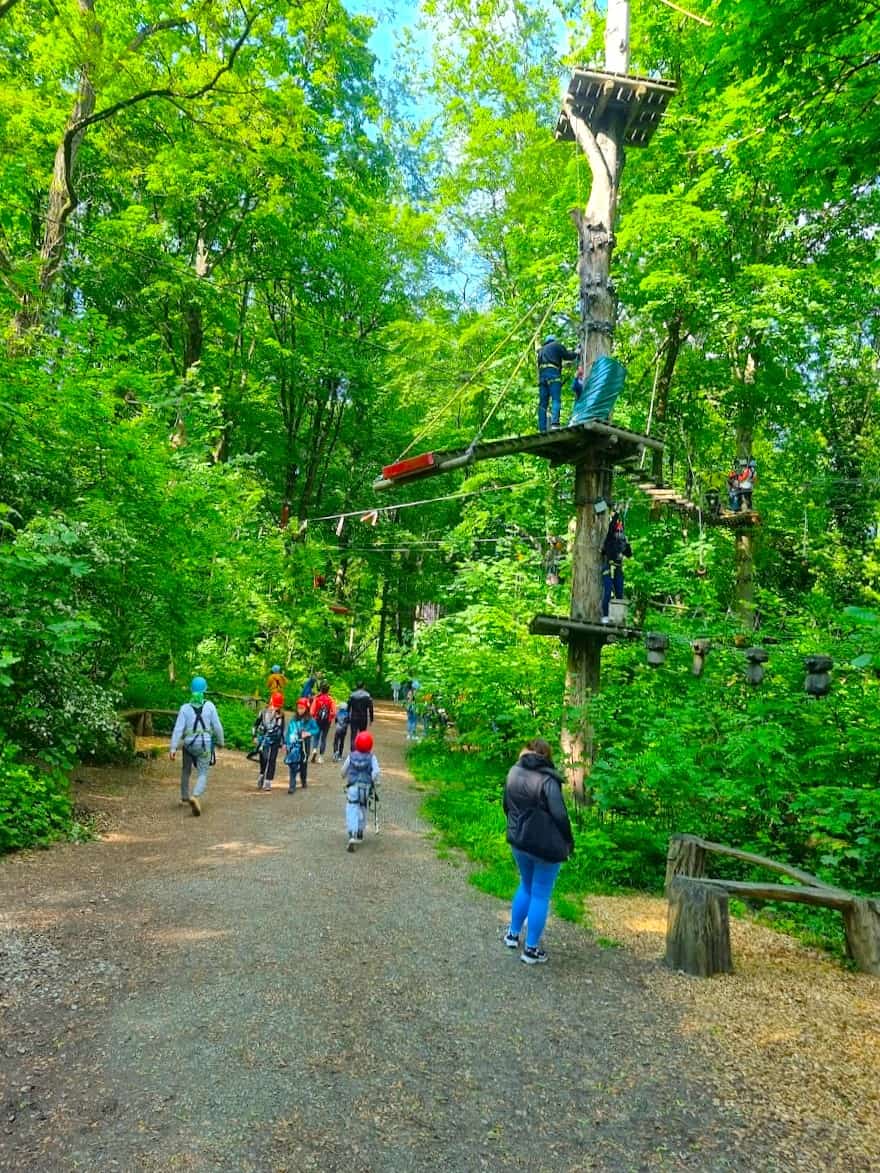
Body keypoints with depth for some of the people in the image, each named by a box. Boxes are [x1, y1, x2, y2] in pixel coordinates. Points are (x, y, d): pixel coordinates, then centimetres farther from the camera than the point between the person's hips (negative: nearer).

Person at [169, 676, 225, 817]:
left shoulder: (185, 708, -4)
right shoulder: (209, 706, -5)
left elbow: (178, 728, -10)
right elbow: (217, 726, -3)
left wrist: (173, 748, -12)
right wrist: (220, 742, 12)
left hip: (188, 743, 2)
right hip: (205, 743, -1)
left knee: (186, 771, 24)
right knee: (202, 775, -1)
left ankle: (184, 798, 37)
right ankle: (195, 797, -28)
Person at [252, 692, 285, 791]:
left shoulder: (281, 715, 5)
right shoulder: (263, 712, -1)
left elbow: (282, 729, 15)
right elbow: (256, 724, 8)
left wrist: (283, 742, 15)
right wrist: (255, 736, 2)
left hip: (275, 741, 1)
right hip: (264, 739, -1)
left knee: (272, 761, -2)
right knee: (263, 760, -4)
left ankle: (268, 782, 3)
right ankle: (262, 777, 18)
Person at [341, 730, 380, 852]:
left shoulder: (351, 756, -3)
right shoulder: (371, 757, -6)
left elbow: (343, 771, 5)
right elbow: (376, 772, -16)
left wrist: (345, 777, 26)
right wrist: (373, 782, 1)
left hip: (352, 787, -1)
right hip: (366, 788, 1)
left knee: (352, 811, -3)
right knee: (363, 810, 22)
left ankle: (352, 836, -19)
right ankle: (360, 832, 37)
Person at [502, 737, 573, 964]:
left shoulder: (514, 772, 0)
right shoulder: (547, 780, -20)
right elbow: (559, 815, -21)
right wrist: (569, 842, -7)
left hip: (518, 841, 6)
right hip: (545, 846, -6)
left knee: (526, 887, 26)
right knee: (541, 895, 7)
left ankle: (513, 934, 36)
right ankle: (531, 949, 15)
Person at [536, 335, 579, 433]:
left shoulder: (541, 350, 31)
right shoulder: (557, 345, 14)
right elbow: (568, 356, 7)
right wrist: (575, 353, 28)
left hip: (542, 374, 5)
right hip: (553, 374, -5)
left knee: (542, 403, 1)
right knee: (556, 400, -15)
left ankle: (542, 429, -7)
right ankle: (554, 423, -35)